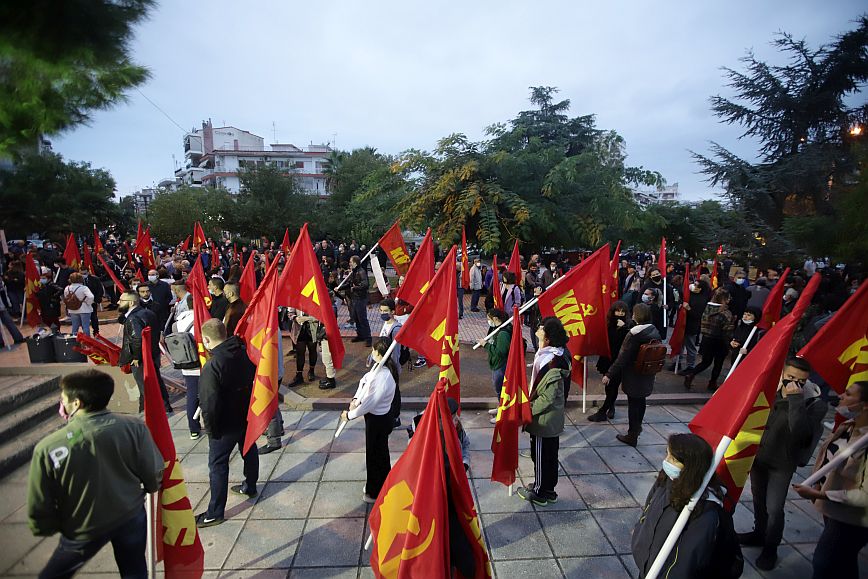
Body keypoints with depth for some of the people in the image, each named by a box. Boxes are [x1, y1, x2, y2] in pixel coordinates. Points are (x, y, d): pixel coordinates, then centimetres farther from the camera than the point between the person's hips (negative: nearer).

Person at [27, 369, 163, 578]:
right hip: (131, 517, 2)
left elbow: (39, 510, -13)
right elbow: (154, 475, -11)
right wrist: (149, 488, 13)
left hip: (85, 532, -1)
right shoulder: (133, 427, -22)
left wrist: (49, 528, 10)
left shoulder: (47, 448, -24)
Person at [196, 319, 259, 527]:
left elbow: (209, 403, -24)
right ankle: (250, 487, 47)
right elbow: (254, 378, 5)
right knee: (249, 450, 25)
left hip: (226, 424, -7)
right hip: (248, 416, 7)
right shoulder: (245, 352, -8)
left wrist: (211, 429, -10)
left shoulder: (212, 366, -27)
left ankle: (215, 513, 20)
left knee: (218, 465, 8)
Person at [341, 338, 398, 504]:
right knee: (380, 452, 27)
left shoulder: (383, 378, -35)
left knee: (376, 455, 12)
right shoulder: (378, 367, -7)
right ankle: (382, 485, 50)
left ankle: (375, 493, 34)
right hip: (378, 416, 9)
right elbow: (364, 381, 4)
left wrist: (349, 415, -15)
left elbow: (370, 403, -28)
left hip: (378, 420, -9)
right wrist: (356, 399, -11)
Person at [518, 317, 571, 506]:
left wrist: (530, 410, -16)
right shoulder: (557, 354, 1)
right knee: (550, 454, 21)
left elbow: (548, 396, -27)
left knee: (541, 455, 8)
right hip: (553, 419, 9)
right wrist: (532, 406, 16)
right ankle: (548, 489, 38)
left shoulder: (551, 361, -29)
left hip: (543, 419, -9)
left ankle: (540, 493, 25)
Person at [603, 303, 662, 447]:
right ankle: (637, 427, 43)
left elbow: (622, 358, -23)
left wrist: (609, 374, -17)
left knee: (633, 404, 5)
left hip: (633, 377, -7)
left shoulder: (634, 334, -24)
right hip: (647, 376, 7)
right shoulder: (655, 332, -3)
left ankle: (632, 436, 15)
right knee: (641, 401, 23)